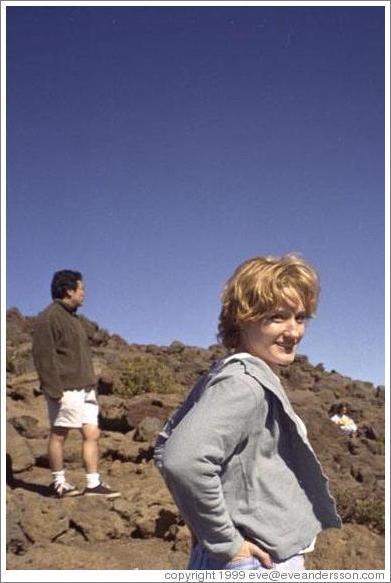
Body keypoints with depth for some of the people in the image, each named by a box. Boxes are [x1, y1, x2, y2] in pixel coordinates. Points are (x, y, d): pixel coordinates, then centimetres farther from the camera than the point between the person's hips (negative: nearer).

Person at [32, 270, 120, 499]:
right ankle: (59, 482, 14)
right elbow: (43, 356, -15)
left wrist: (93, 383, 20)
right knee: (59, 434, 3)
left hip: (85, 388, 9)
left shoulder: (73, 318, 19)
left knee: (92, 433, 4)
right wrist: (54, 390, -20)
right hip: (66, 389, -9)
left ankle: (93, 484, 8)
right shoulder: (50, 317, -9)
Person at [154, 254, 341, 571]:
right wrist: (224, 541, -24)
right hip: (257, 561, -9)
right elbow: (184, 461, -37)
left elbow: (165, 445, 10)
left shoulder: (224, 375, 3)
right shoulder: (243, 384, -23)